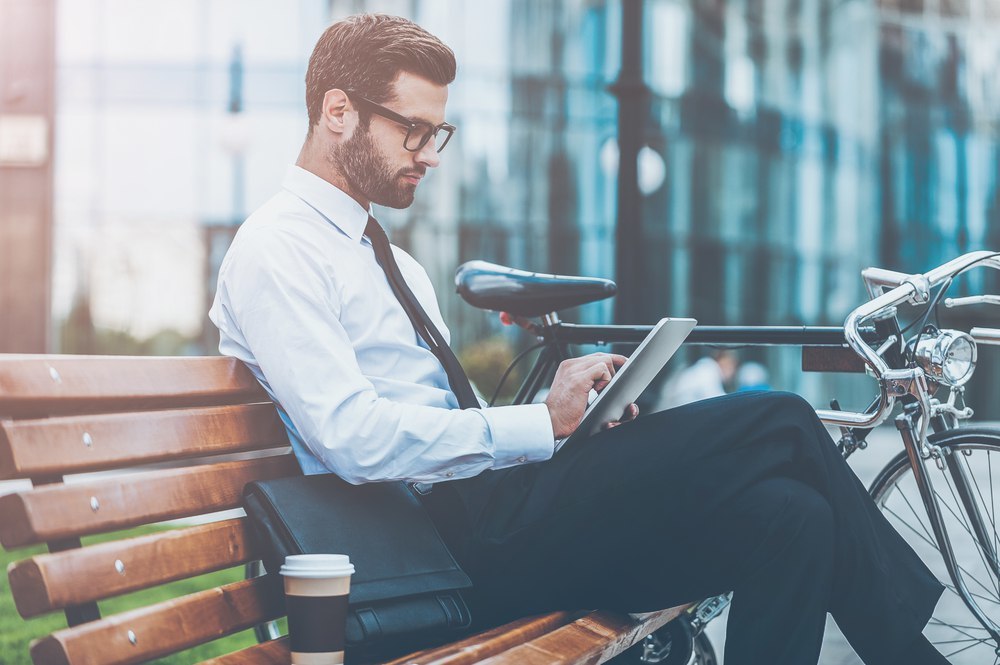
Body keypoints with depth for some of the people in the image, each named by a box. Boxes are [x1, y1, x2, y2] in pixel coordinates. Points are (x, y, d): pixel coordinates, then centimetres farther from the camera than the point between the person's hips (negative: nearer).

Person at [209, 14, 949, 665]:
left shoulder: (397, 265, 24)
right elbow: (354, 436, -20)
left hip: (490, 504, 9)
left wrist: (574, 410, 0)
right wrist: (541, 422, -15)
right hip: (454, 539, -9)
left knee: (788, 517, -12)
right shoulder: (277, 252, -5)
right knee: (779, 424, -14)